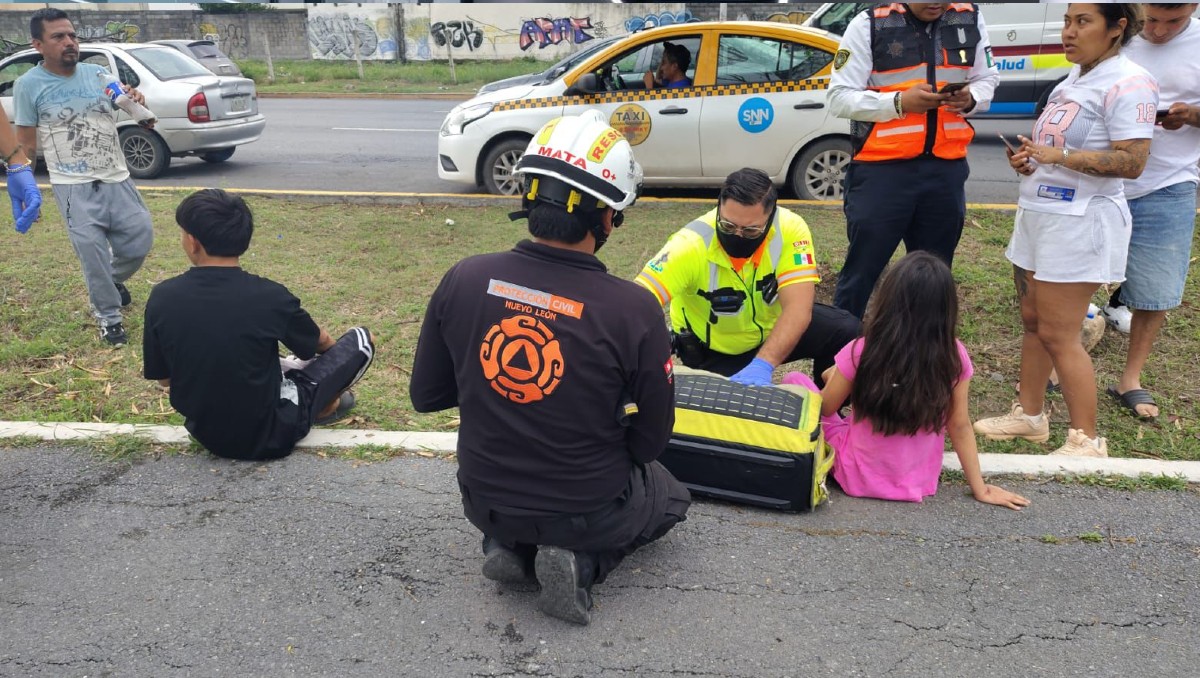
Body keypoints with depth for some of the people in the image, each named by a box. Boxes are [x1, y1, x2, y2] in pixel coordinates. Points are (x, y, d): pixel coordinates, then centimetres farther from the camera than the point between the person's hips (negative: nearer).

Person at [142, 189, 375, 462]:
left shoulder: (162, 297, -13)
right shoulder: (269, 296, -20)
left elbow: (164, 378, 1)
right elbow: (320, 342, 2)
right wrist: (332, 345, 27)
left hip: (204, 431, 5)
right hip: (269, 435, -4)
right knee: (361, 340, 6)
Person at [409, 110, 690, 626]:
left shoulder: (464, 280, -15)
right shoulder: (633, 311, -24)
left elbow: (425, 396, -2)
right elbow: (650, 443, -12)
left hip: (485, 502, 4)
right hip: (589, 511, -3)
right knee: (672, 498, 29)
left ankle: (508, 547, 10)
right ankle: (580, 562, 3)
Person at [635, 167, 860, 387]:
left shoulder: (789, 229, -27)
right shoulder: (690, 245, -33)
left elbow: (798, 308, -34)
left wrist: (762, 364, -49)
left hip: (772, 327, 2)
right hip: (712, 349, -2)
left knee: (847, 331, -17)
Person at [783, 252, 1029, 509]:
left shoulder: (862, 352, -23)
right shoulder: (953, 356, -16)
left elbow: (825, 407, -8)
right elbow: (960, 426, -7)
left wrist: (836, 376, 13)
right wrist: (980, 489, 4)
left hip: (860, 477, -4)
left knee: (794, 380, 9)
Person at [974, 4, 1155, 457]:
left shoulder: (1127, 83, -14)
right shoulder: (1075, 76, 14)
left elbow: (1132, 163, -22)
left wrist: (1060, 156, -27)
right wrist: (1030, 157, 5)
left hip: (1080, 222, -9)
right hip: (1037, 213, 9)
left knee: (1058, 335, -6)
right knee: (1032, 321, 14)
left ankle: (1086, 440, 6)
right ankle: (1029, 415, 27)